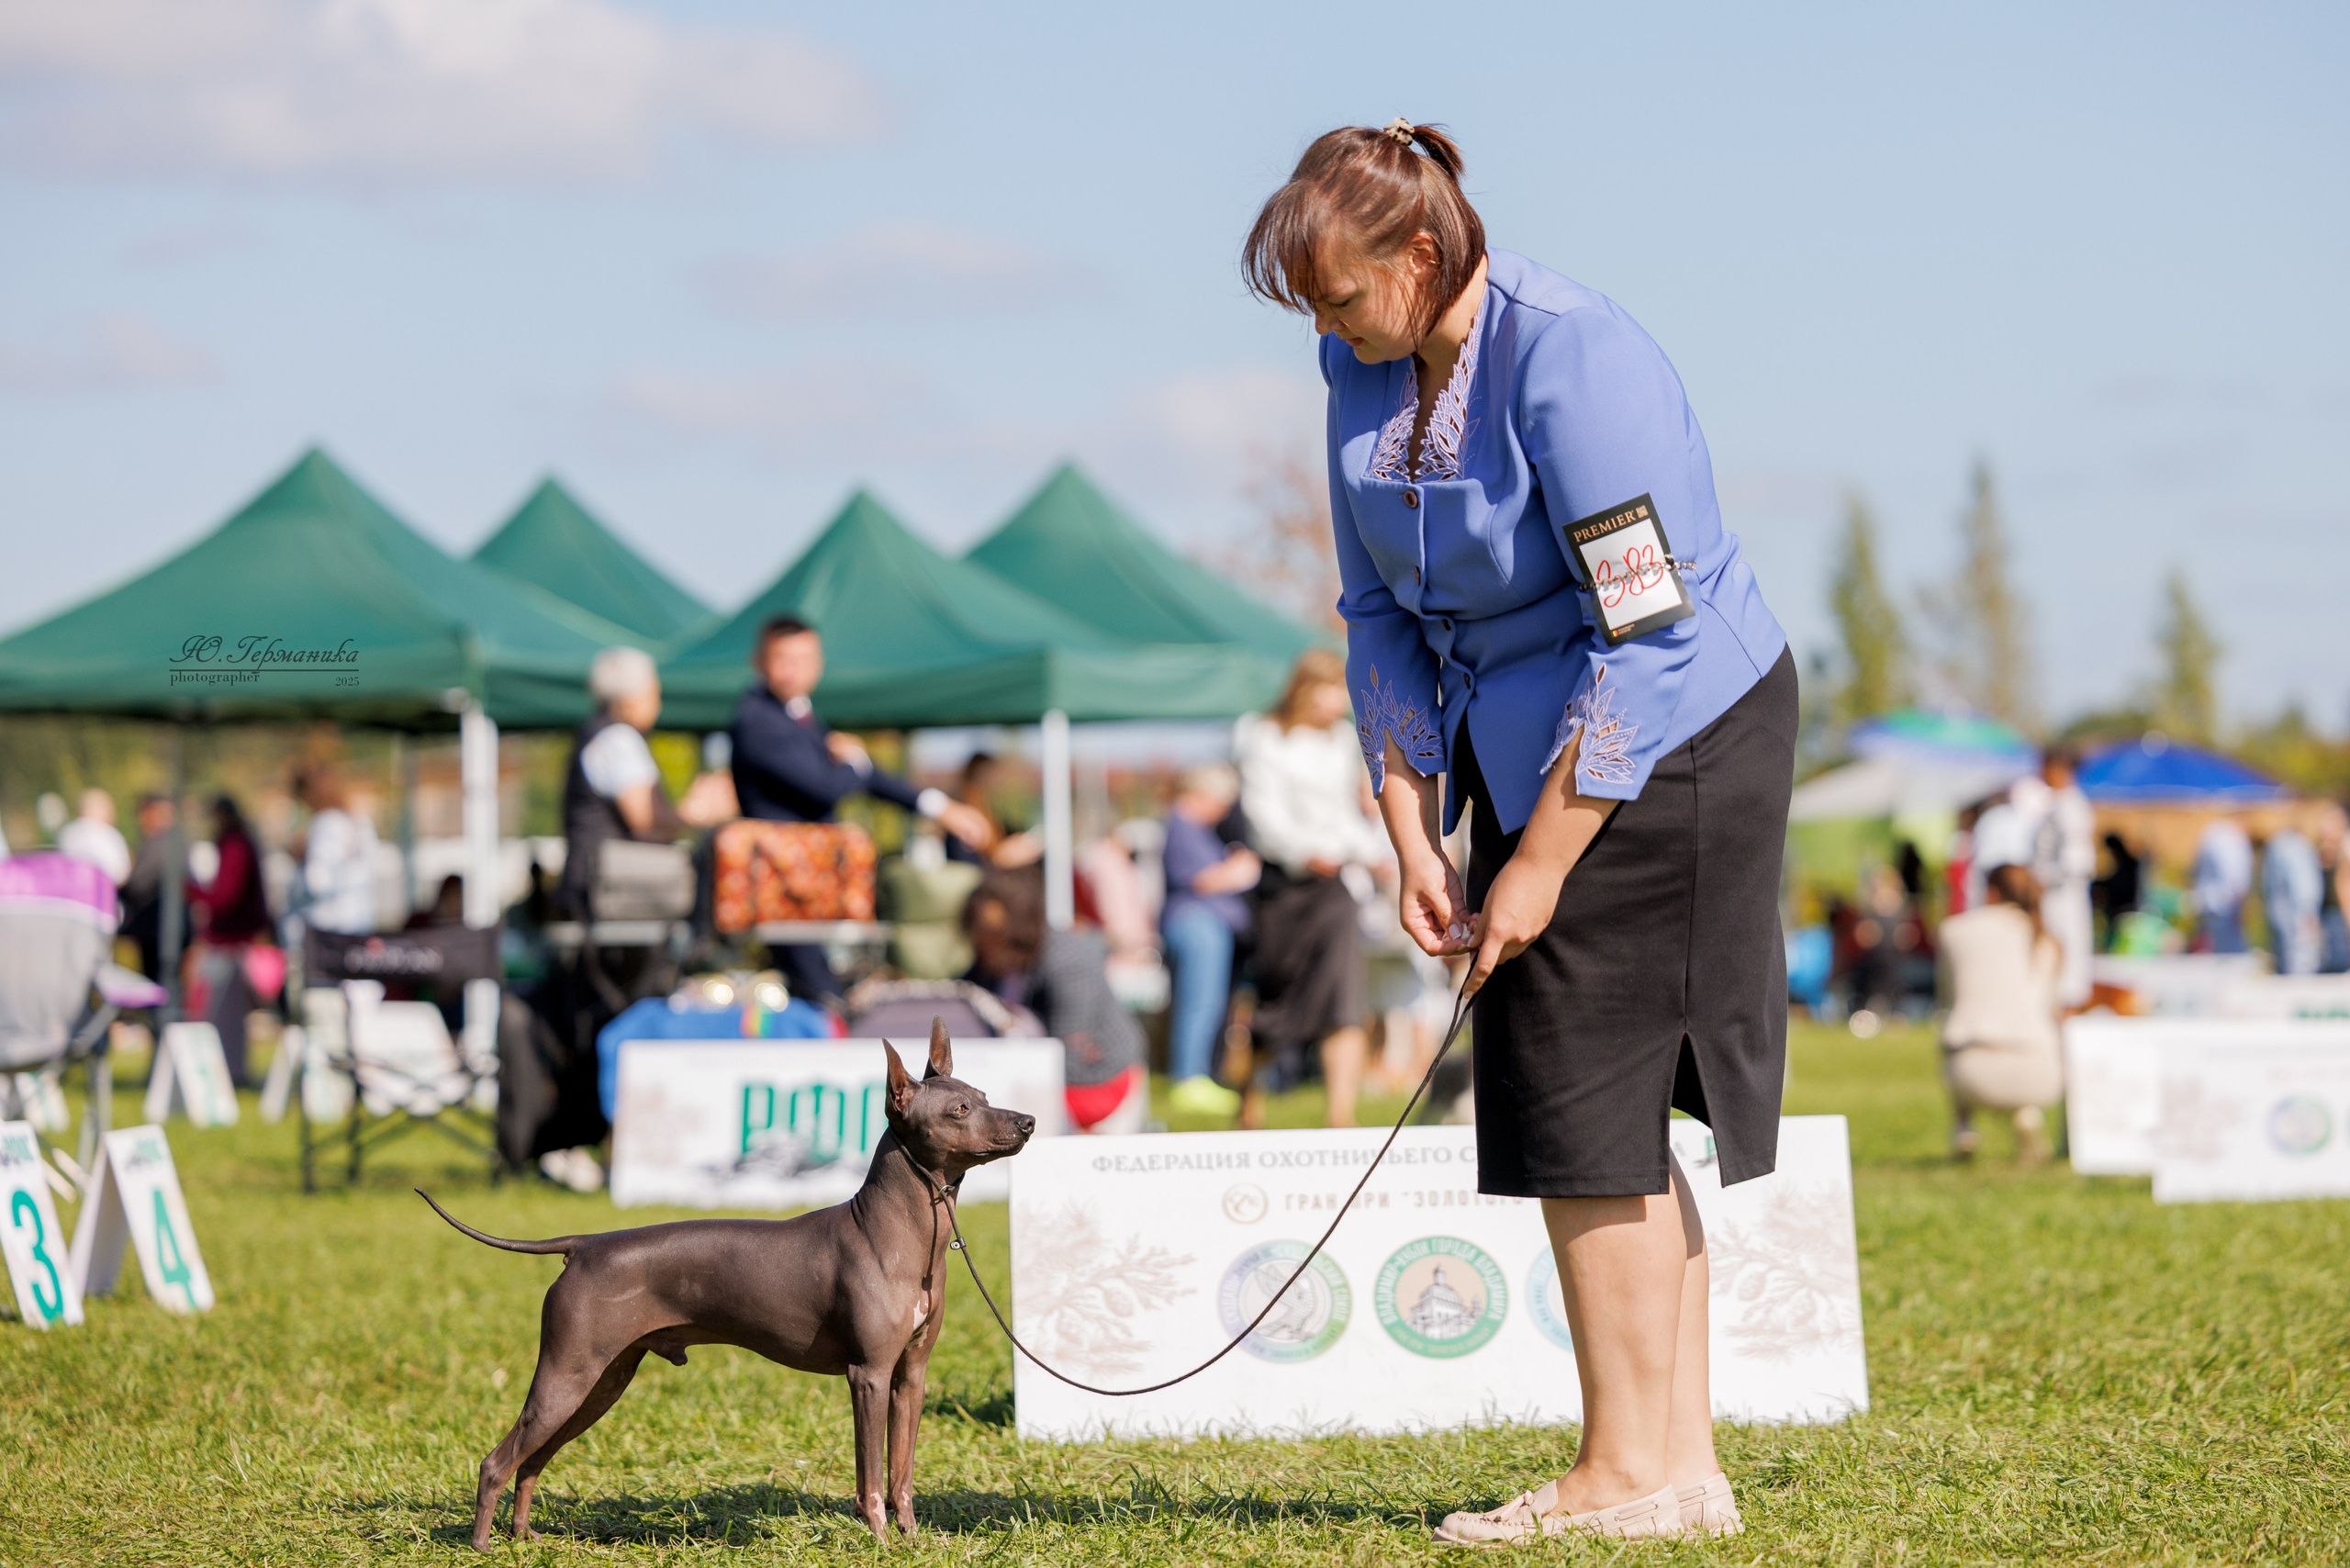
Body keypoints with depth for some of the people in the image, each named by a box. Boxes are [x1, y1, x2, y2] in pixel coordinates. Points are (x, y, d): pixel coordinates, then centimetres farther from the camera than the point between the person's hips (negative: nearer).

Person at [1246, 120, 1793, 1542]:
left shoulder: (1571, 361, -24)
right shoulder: (1365, 371, 1)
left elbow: (1651, 636, -25)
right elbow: (1382, 613, 9)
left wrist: (1538, 864, -21)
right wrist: (1415, 839, 1)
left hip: (1671, 747, -8)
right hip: (1528, 747, 8)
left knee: (1588, 1104, -8)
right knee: (1614, 1117, 9)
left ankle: (1630, 1474, 0)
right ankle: (1685, 1461, 15)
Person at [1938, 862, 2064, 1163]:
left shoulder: (1954, 928, 12)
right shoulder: (2049, 944, 14)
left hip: (1973, 1077, 1)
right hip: (2033, 1077, -1)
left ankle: (1961, 1125, 16)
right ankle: (2028, 1113, 6)